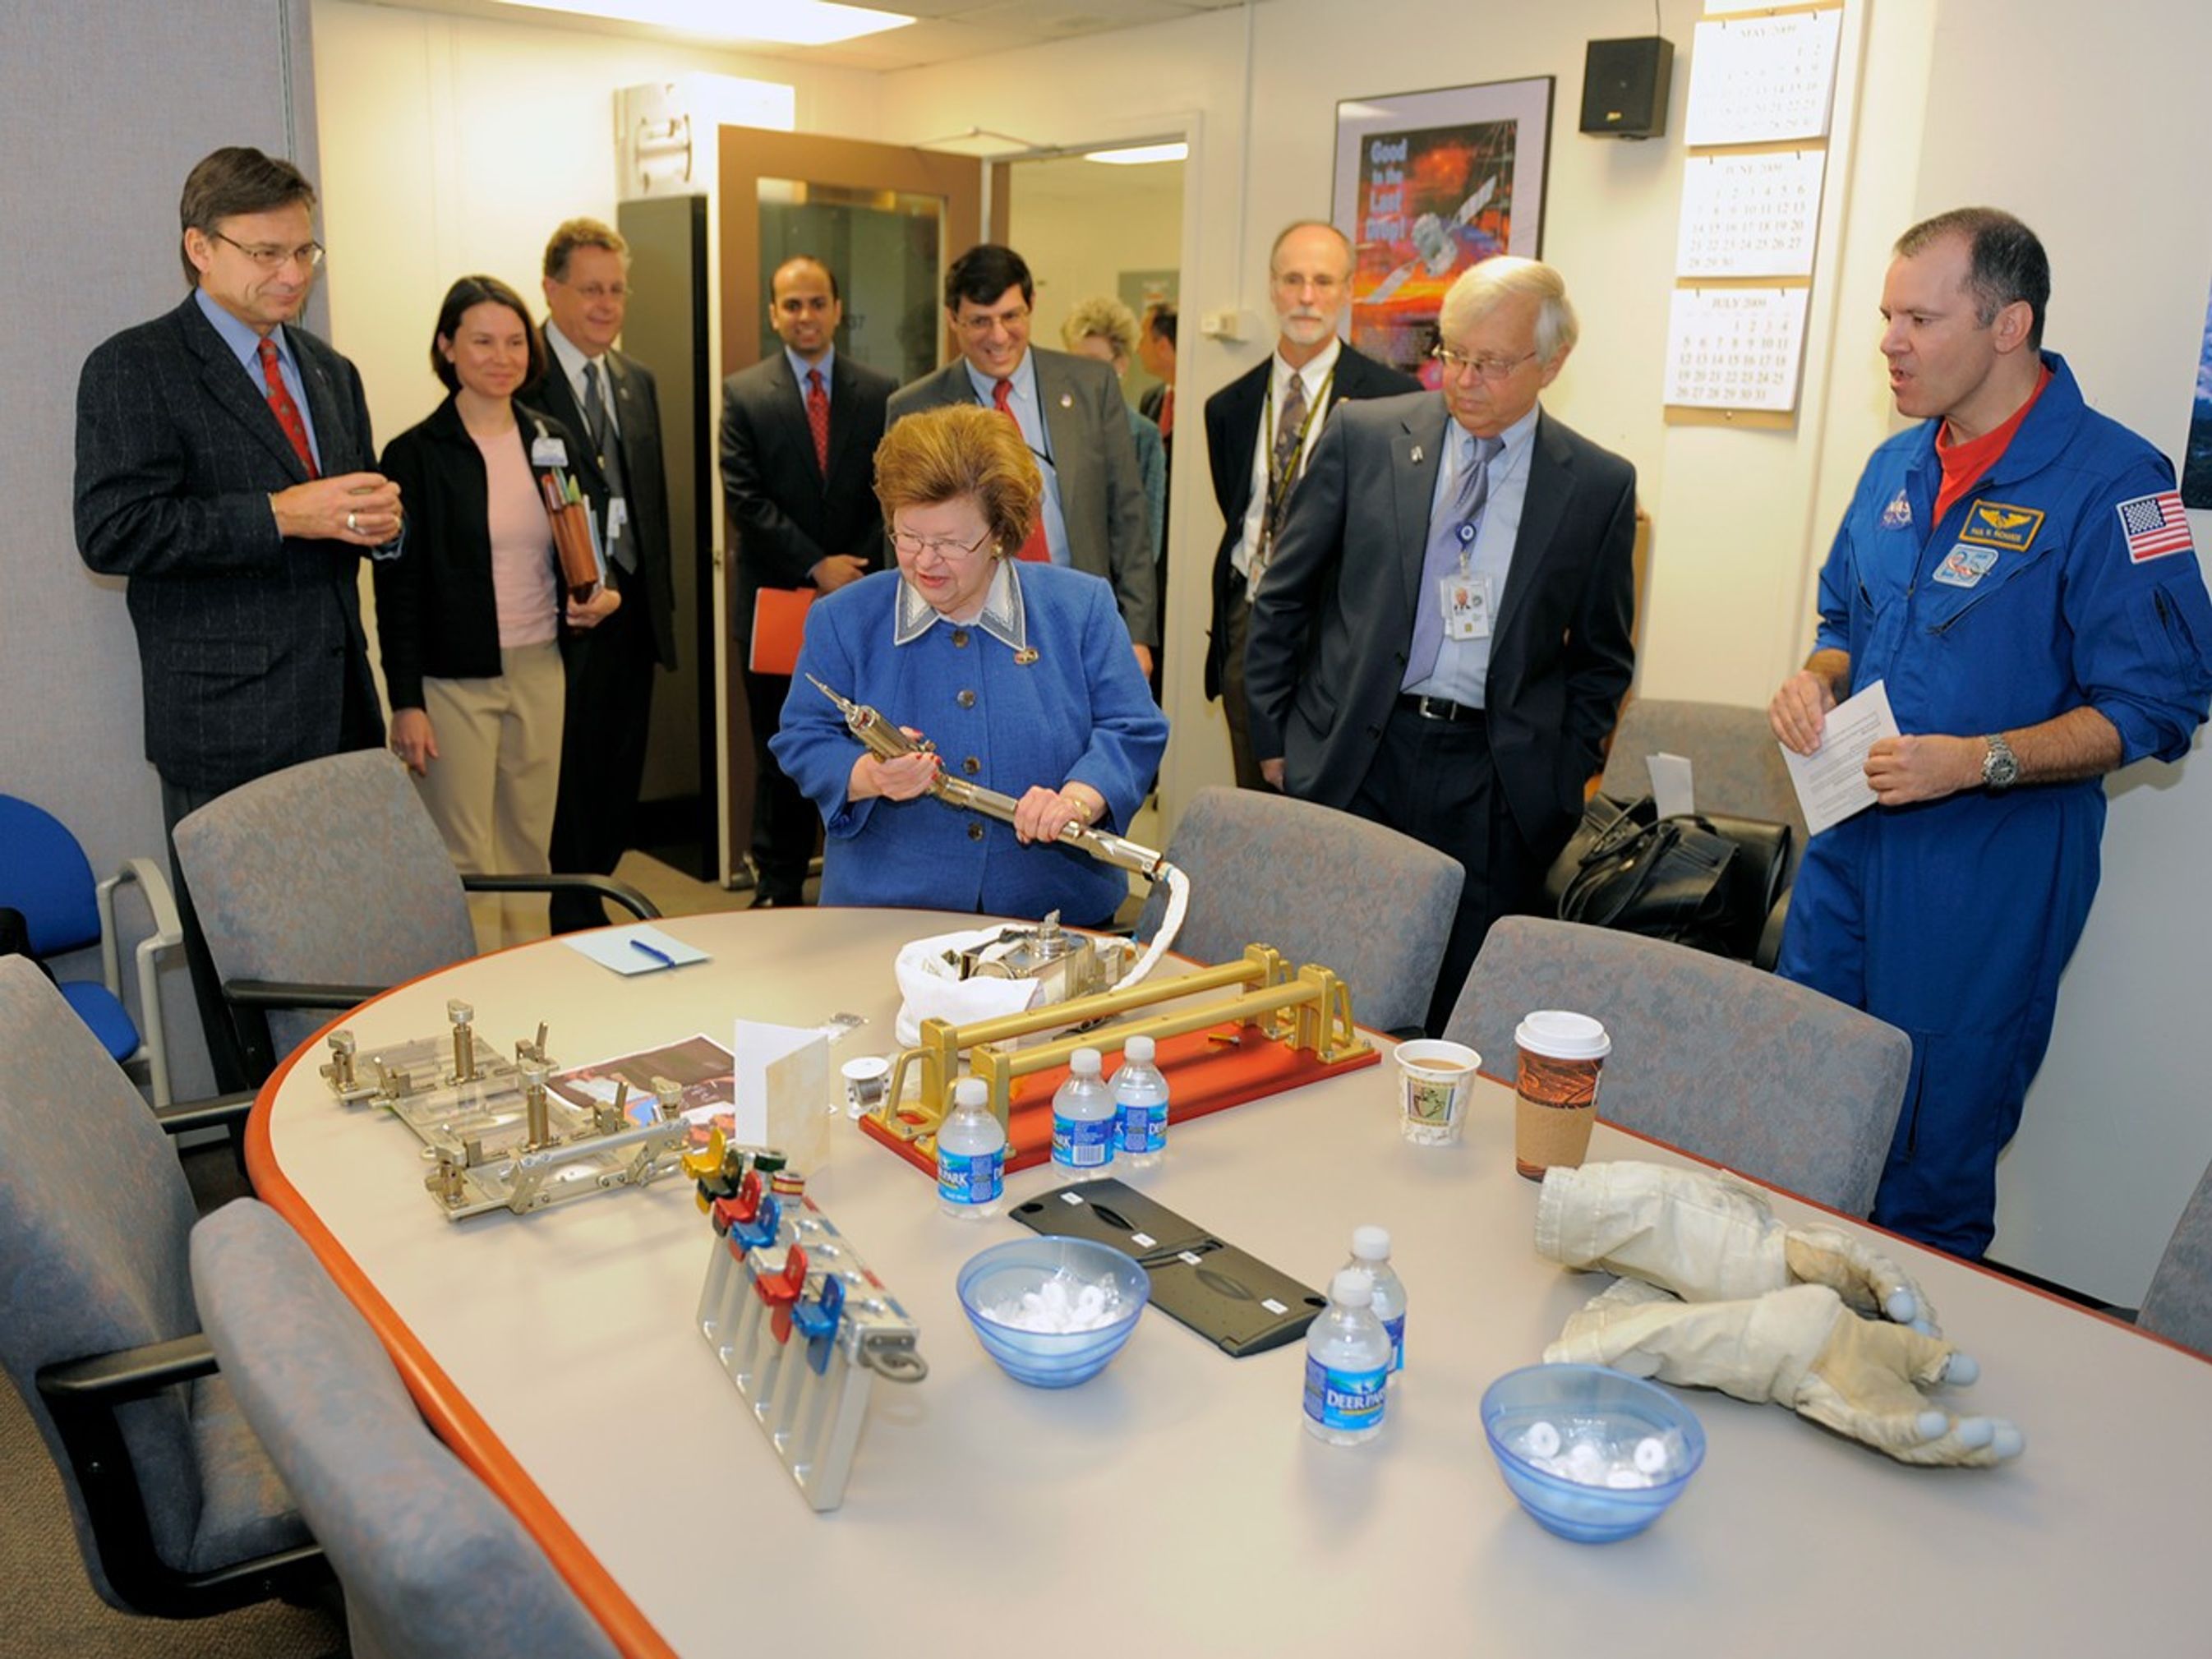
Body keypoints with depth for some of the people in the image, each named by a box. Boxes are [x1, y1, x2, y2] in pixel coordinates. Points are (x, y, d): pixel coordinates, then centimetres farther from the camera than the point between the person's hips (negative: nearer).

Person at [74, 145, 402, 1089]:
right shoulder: (133, 370, -3)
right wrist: (281, 514, -19)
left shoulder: (331, 373, 19)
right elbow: (113, 532, -14)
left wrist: (378, 520, 3)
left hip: (341, 707, 6)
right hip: (230, 721, -6)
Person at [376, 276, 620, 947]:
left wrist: (603, 594, -3)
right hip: (454, 682, -4)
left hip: (541, 671, 5)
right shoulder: (414, 454, -6)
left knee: (530, 850, 12)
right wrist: (406, 704, -10)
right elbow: (397, 590, -6)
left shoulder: (553, 442, 8)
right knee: (466, 864, 0)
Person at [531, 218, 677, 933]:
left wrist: (658, 599, 8)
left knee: (618, 788, 13)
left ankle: (584, 909, 27)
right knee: (568, 785, 1)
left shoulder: (638, 381, 15)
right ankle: (572, 925, 13)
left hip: (632, 612, 7)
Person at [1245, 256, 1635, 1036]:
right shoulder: (1363, 435, 3)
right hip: (1354, 759, 0)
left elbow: (1602, 656, 13)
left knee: (1457, 1022, 4)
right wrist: (1273, 739, 5)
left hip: (1496, 788, 0)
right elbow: (1283, 598, 7)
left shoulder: (1599, 486, 4)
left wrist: (1563, 779, 5)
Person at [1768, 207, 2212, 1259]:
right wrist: (1815, 680, 0)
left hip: (1989, 867, -6)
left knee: (1937, 1153, 5)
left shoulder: (2111, 481, -12)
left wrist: (1978, 760, -24)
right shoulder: (1896, 468, 10)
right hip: (1850, 843, 6)